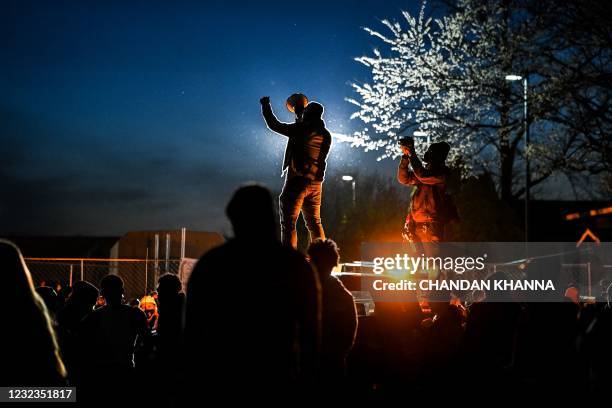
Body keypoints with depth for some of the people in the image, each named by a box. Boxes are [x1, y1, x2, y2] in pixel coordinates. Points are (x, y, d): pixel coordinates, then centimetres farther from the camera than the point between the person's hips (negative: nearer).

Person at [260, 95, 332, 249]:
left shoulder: (300, 129, -11)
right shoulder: (325, 135, 6)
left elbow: (274, 125, -1)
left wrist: (266, 105, 15)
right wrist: (301, 121, 32)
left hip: (298, 180, -6)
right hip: (316, 183, 6)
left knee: (288, 224, -3)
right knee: (314, 224, 16)